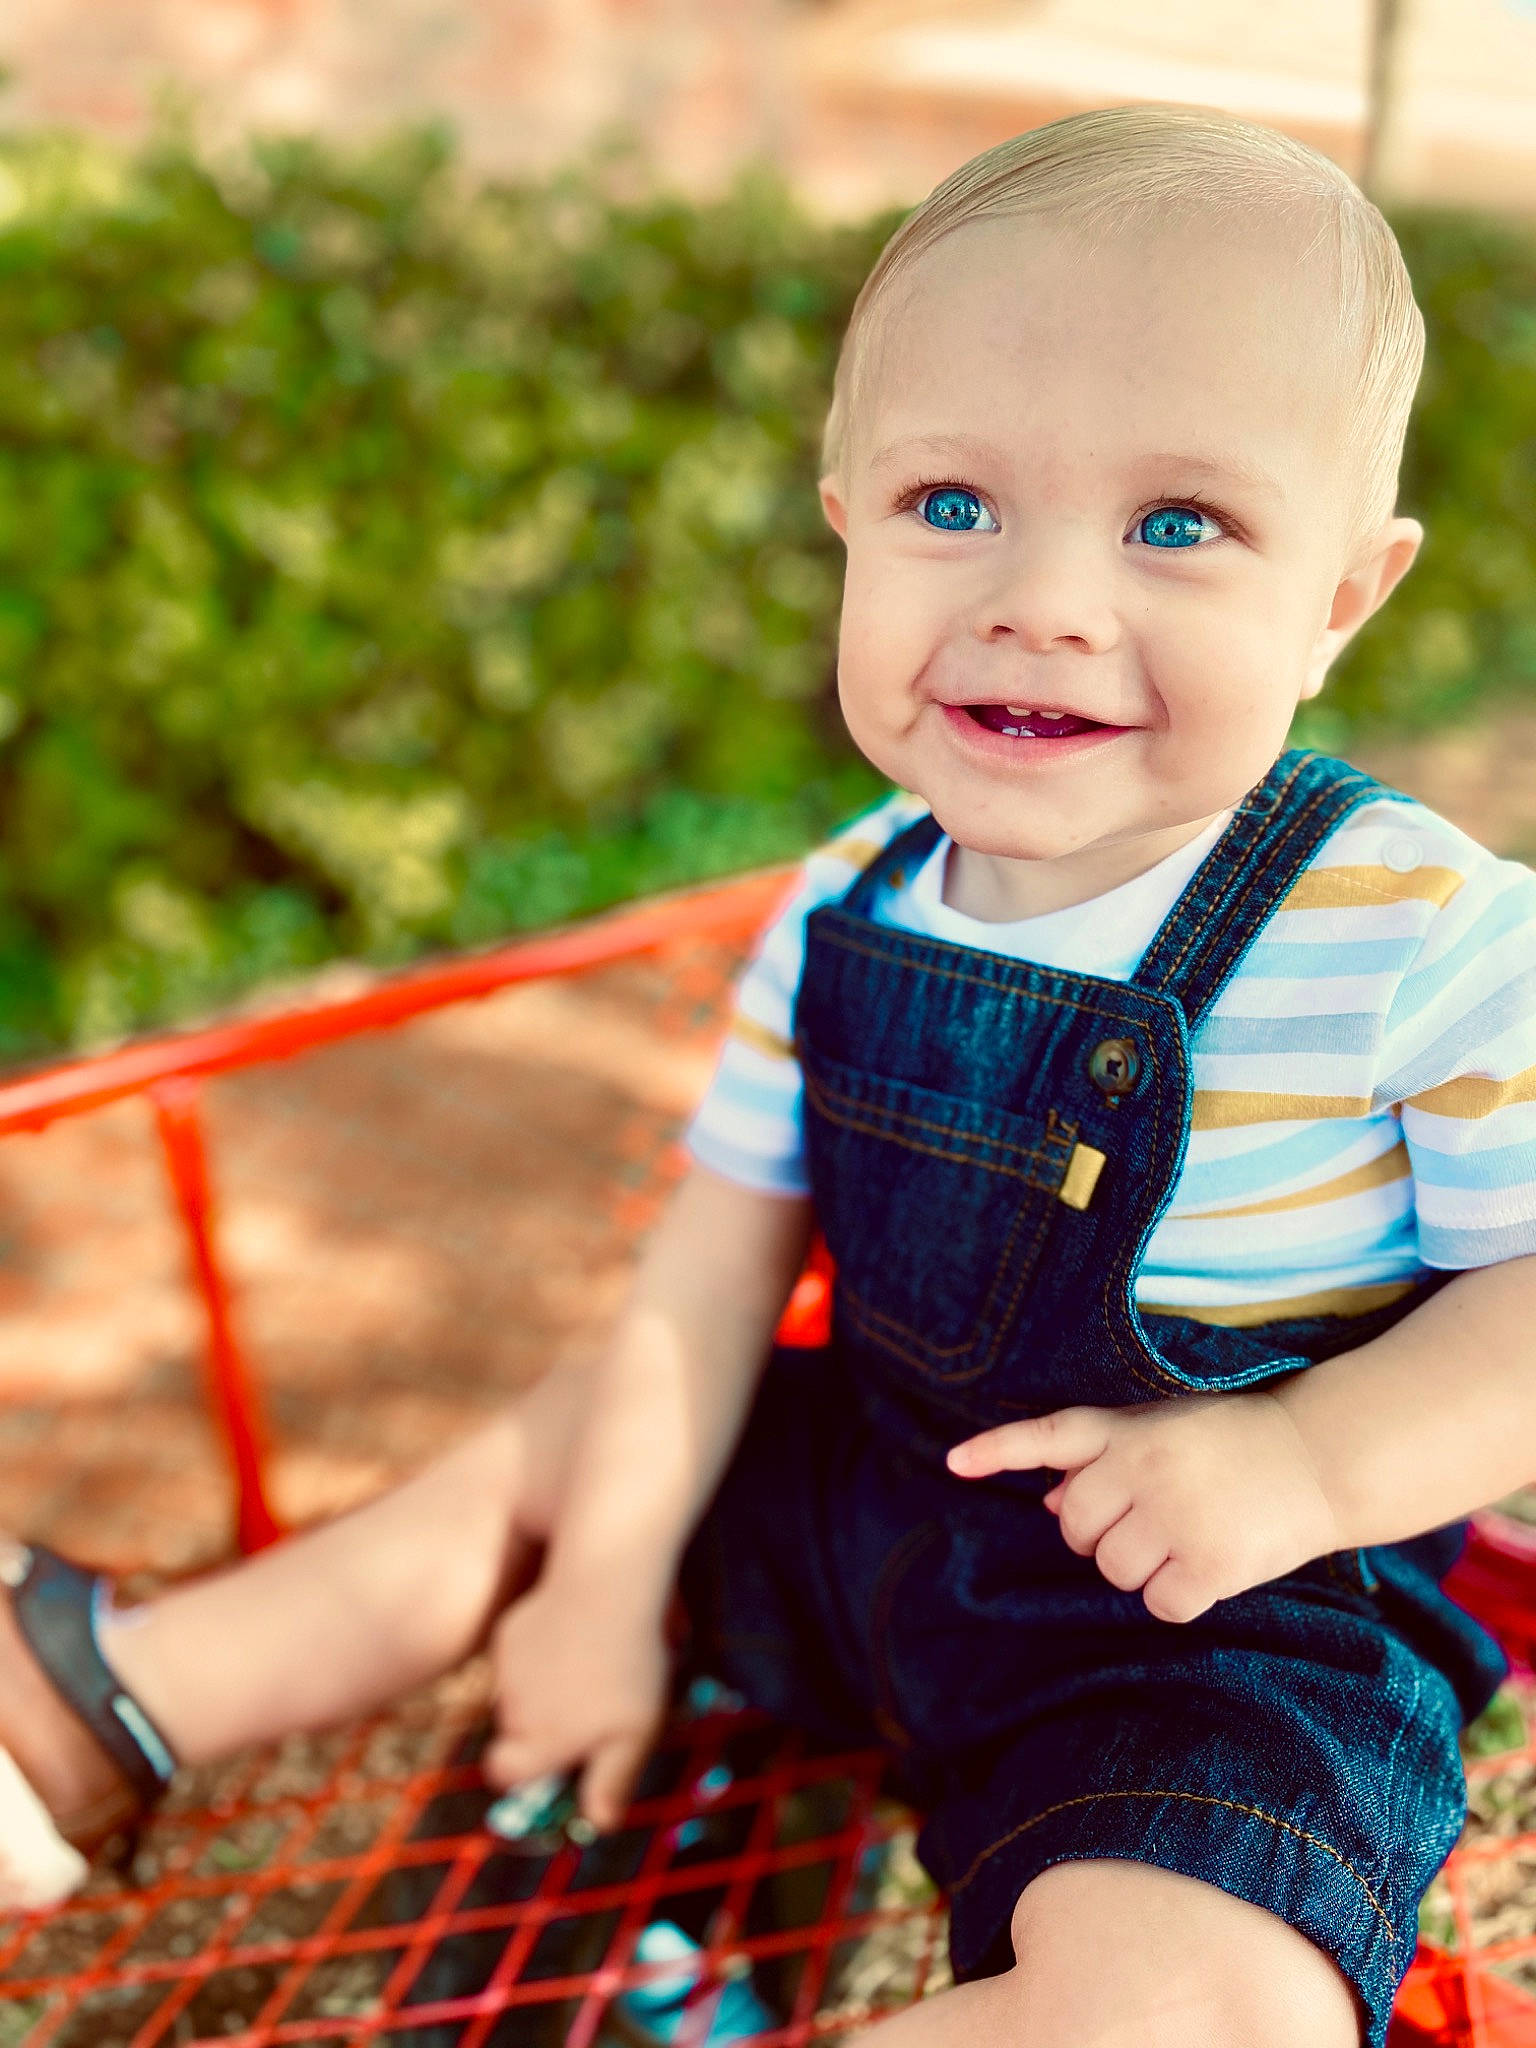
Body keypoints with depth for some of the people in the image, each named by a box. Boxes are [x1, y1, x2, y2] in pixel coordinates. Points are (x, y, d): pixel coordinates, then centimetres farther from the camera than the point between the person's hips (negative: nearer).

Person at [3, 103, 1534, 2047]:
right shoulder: (843, 917, -6)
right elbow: (714, 1263, 1)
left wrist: (1314, 1459, -28)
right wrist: (611, 1580, 2)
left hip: (1232, 1620, -5)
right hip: (870, 1490, 6)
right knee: (544, 1448, 16)